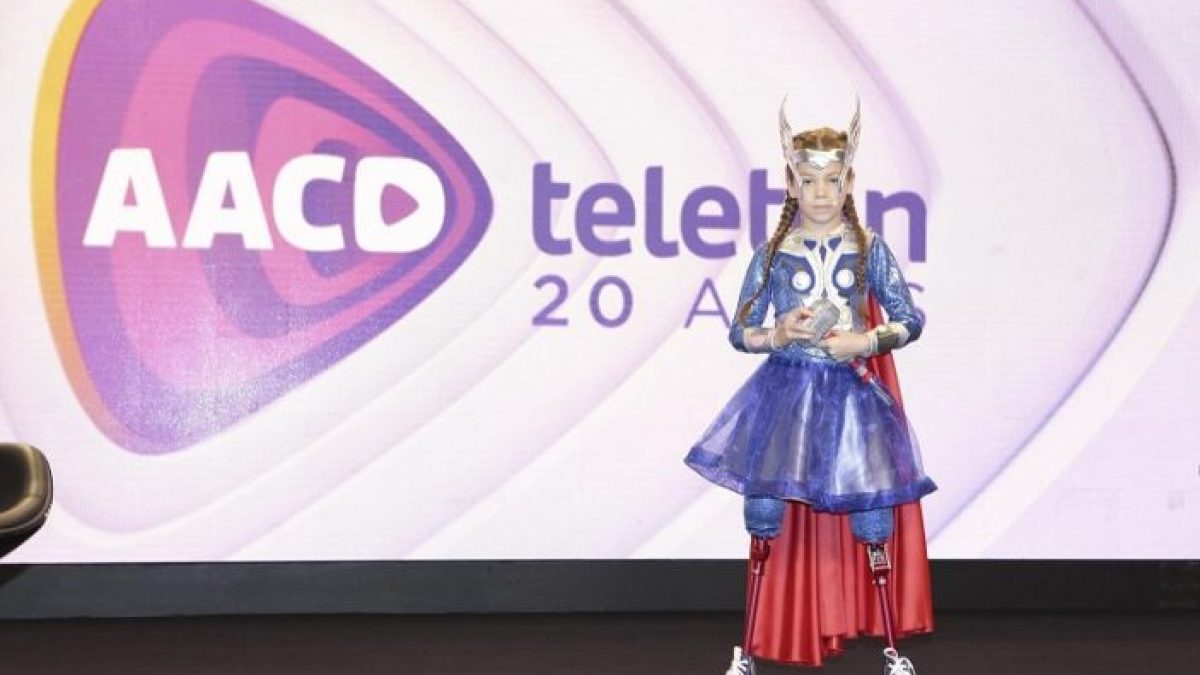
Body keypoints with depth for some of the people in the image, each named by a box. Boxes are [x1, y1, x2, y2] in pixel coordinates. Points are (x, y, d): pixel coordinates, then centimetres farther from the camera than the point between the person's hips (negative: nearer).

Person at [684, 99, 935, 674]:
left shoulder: (869, 249, 1)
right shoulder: (772, 254, 2)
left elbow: (910, 319, 3)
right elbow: (740, 331, 6)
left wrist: (868, 341, -14)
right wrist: (777, 335, -13)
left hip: (851, 394, 0)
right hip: (785, 392, 0)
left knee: (872, 518, -2)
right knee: (765, 511, -2)